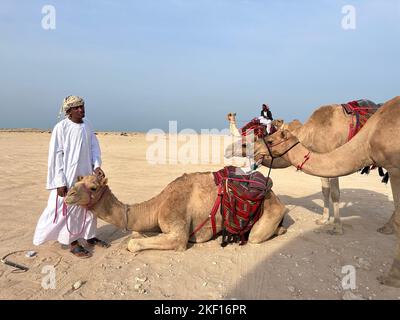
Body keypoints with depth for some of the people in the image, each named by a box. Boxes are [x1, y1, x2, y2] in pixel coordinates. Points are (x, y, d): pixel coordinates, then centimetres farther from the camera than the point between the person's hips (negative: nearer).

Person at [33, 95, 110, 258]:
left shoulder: (87, 126, 5)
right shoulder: (61, 127, -11)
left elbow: (94, 148, 10)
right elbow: (55, 155, -12)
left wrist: (97, 166, -7)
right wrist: (60, 181, -15)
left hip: (86, 174, 6)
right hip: (68, 177, -6)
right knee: (69, 208, 3)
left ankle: (90, 236, 30)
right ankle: (73, 243, 18)